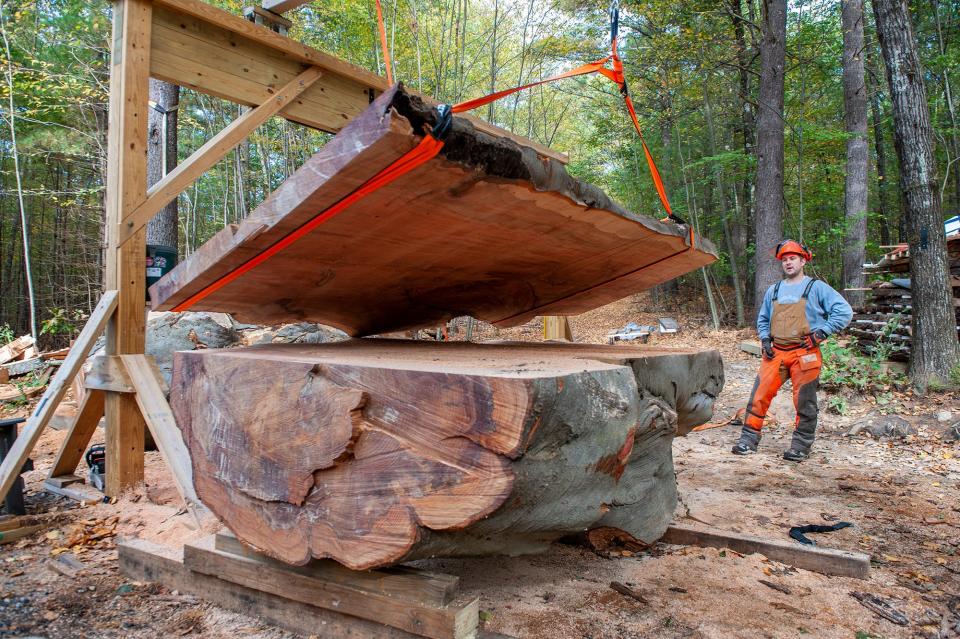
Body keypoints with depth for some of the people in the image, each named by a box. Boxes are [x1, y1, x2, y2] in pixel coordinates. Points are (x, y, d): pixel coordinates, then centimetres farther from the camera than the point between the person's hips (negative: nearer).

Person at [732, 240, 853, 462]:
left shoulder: (816, 287, 1)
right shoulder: (773, 290, 16)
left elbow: (844, 311, -4)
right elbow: (762, 319, 26)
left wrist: (822, 332, -11)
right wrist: (765, 339, 10)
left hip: (804, 354, -4)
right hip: (775, 352, 4)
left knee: (804, 402, 3)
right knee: (759, 394, -4)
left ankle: (801, 446, 13)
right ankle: (749, 439, 1)